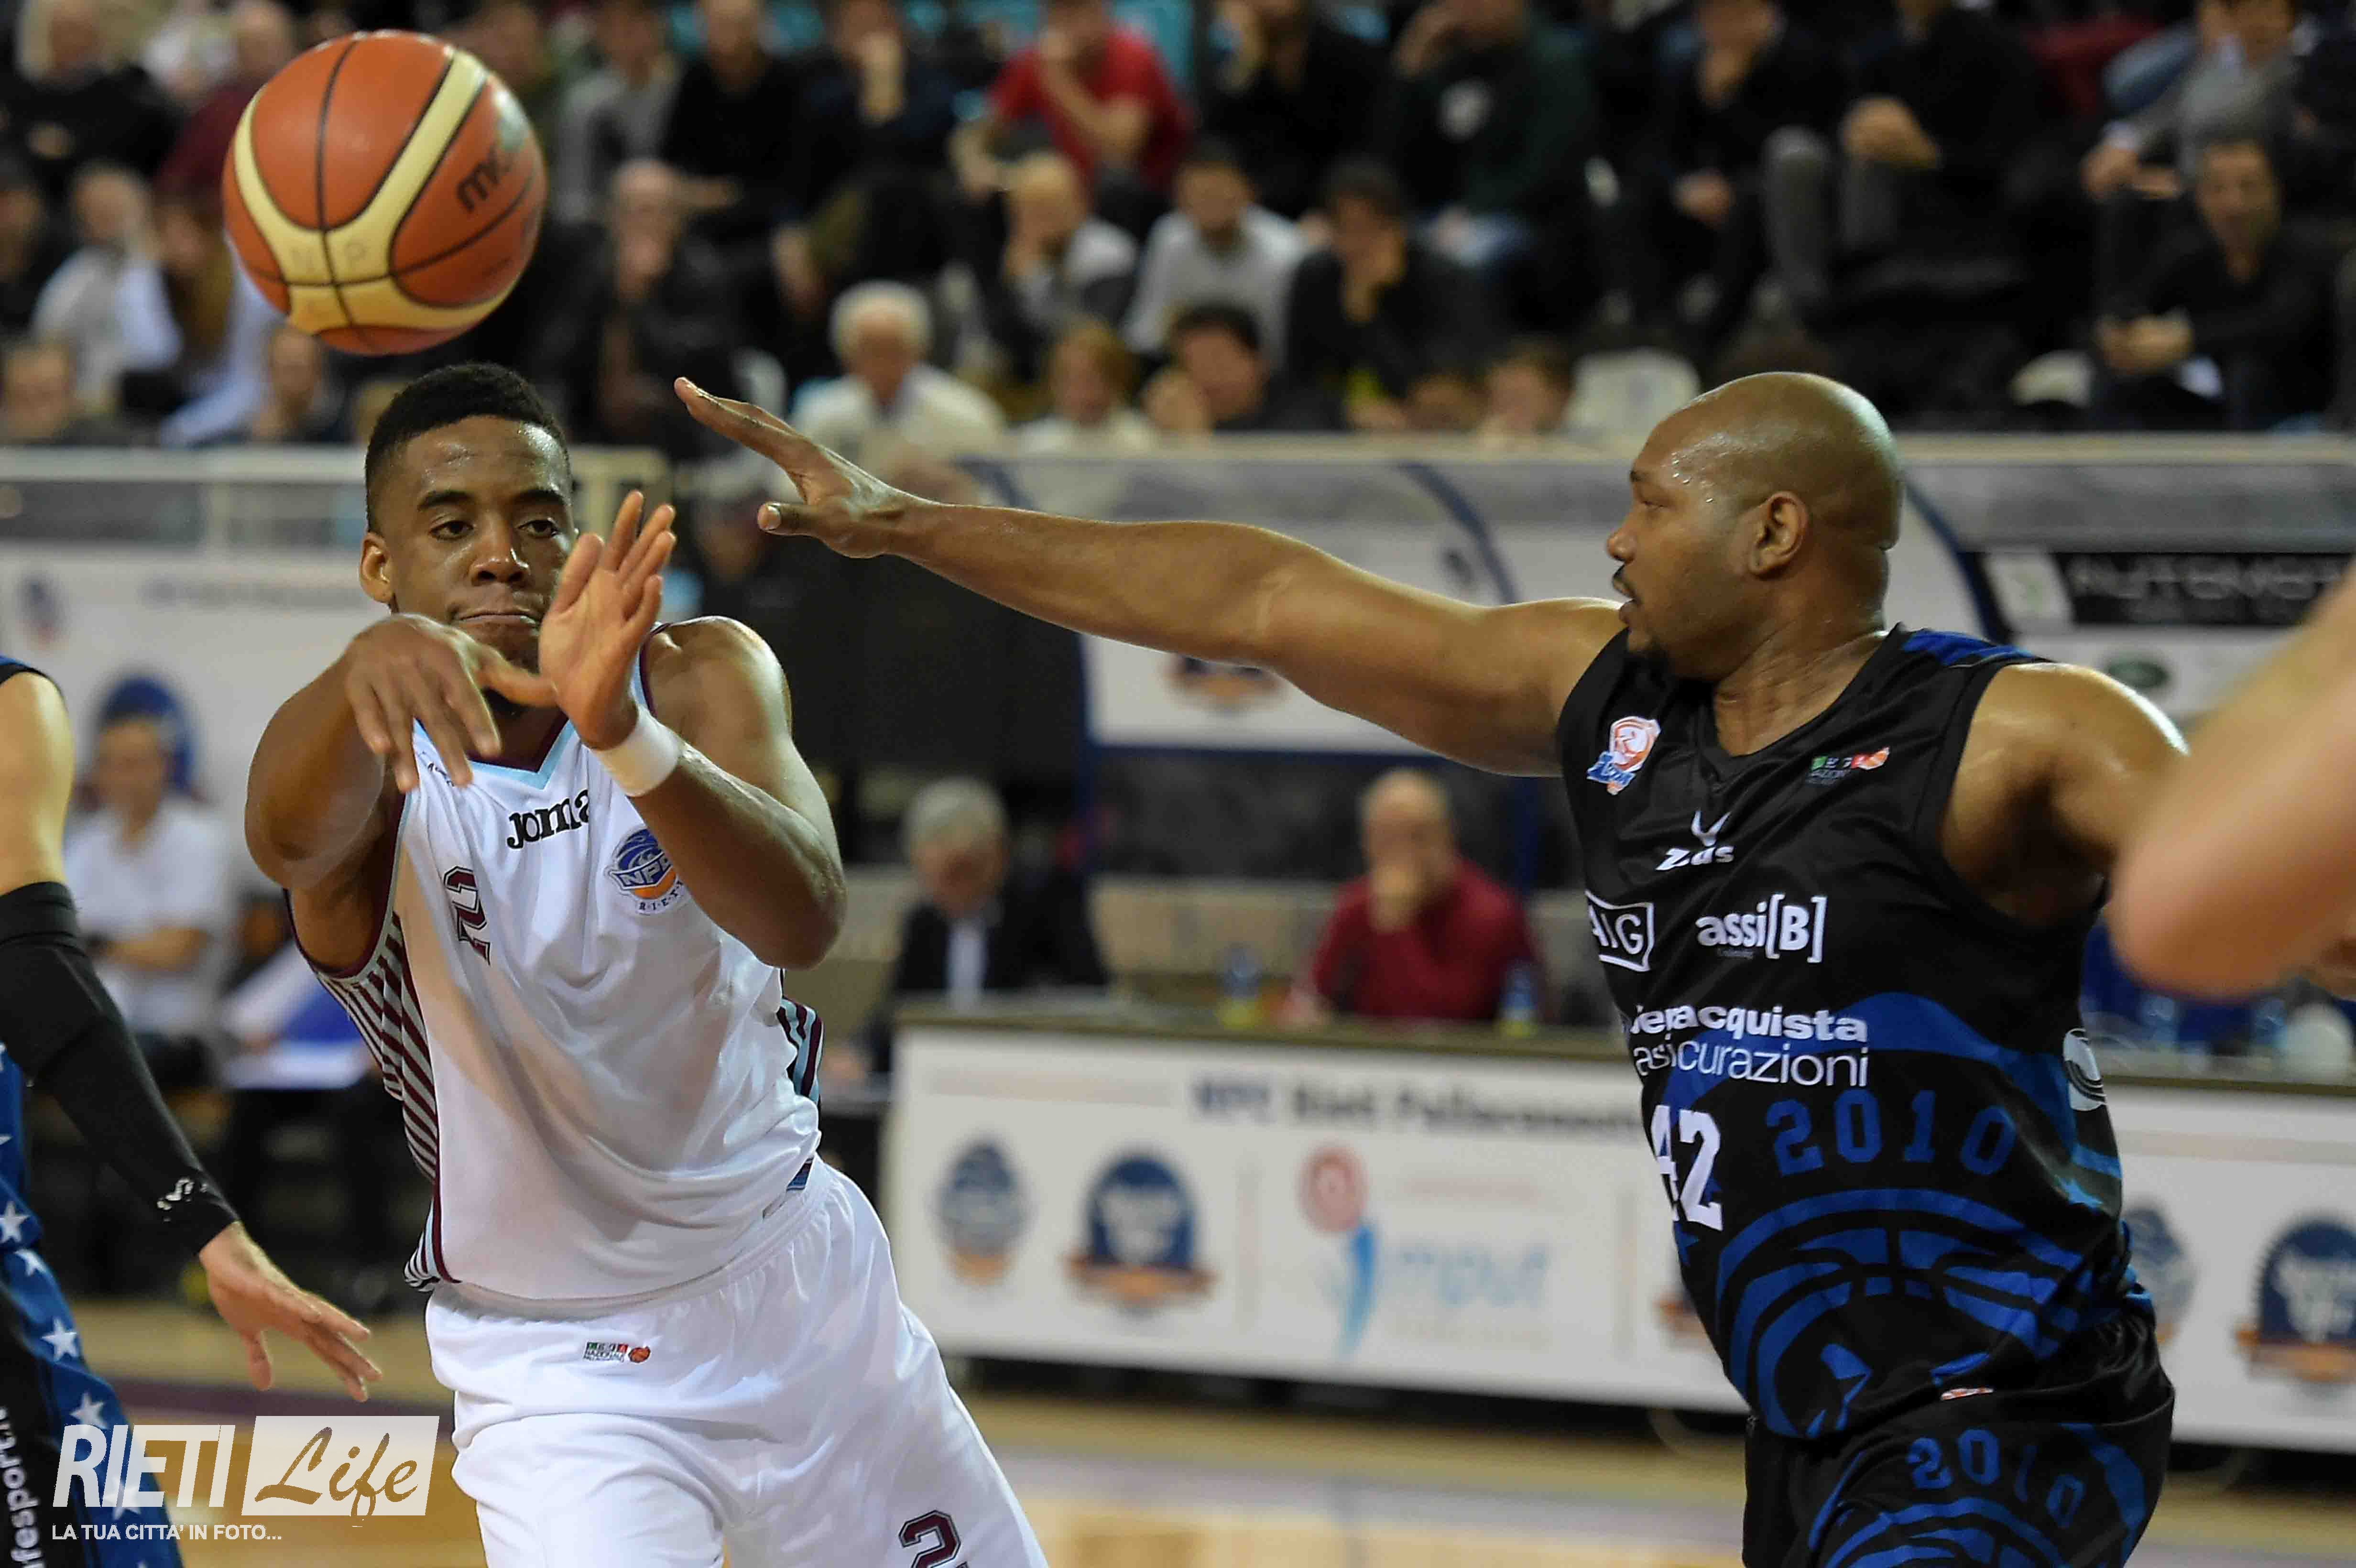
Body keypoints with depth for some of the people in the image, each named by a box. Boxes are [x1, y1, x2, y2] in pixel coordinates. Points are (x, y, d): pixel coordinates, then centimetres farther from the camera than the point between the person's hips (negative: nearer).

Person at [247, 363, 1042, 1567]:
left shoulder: (700, 677, -12)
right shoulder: (377, 764, -16)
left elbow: (804, 923, -31)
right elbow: (287, 837, -43)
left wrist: (626, 734, -49)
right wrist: (370, 664, -65)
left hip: (803, 1282, 3)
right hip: (558, 1375, -3)